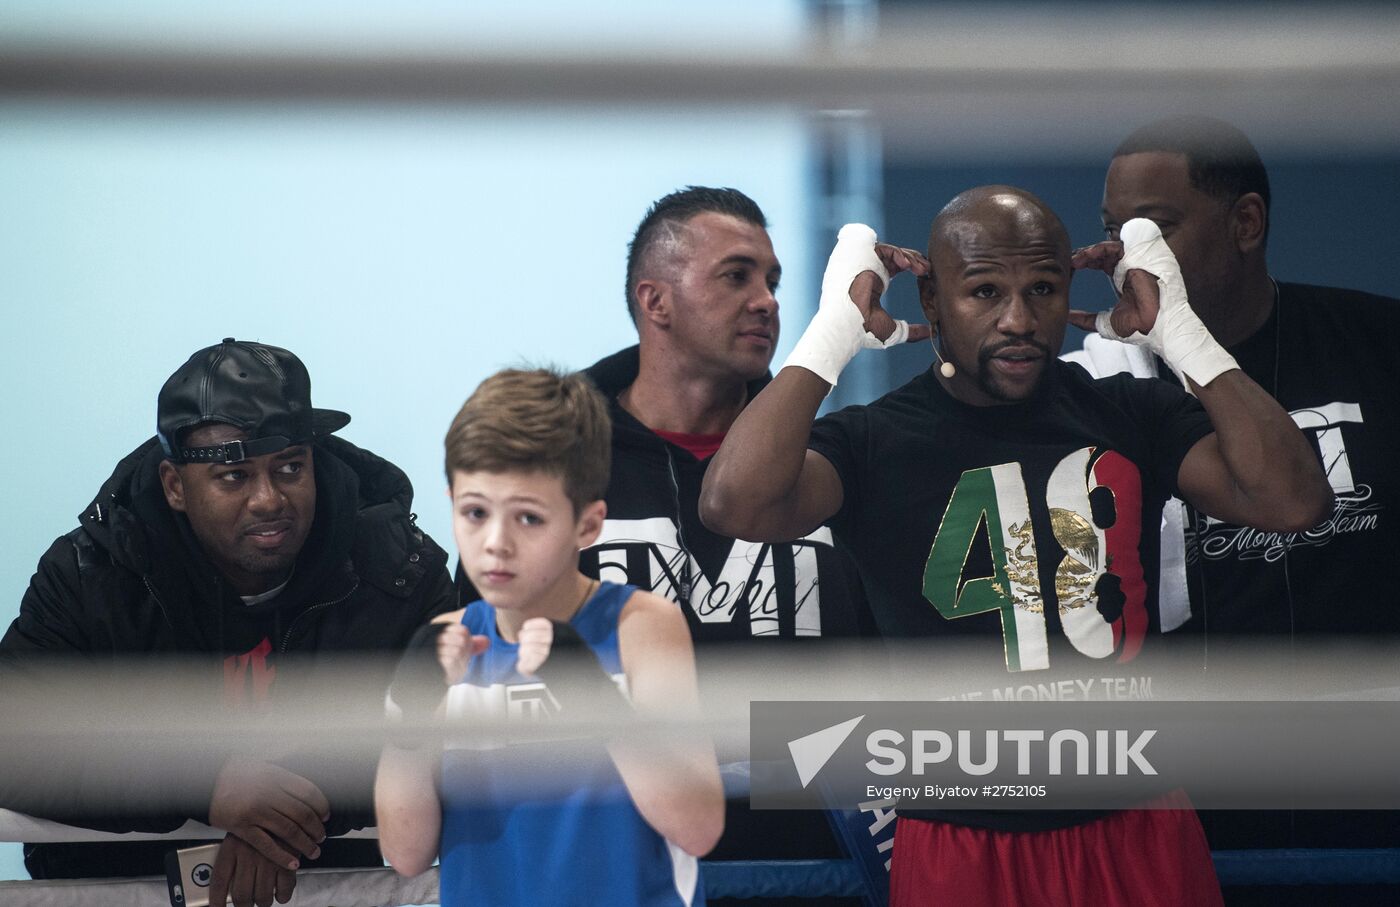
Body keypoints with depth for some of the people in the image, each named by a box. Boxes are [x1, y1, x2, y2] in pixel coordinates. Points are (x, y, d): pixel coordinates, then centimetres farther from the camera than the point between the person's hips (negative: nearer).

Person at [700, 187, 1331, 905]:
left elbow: (1293, 502, -11)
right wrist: (835, 331, -20)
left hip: (1140, 833, 3)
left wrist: (1181, 333, -13)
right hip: (961, 846, -2)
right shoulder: (872, 441, -5)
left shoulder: (1135, 414, 3)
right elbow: (736, 506, -26)